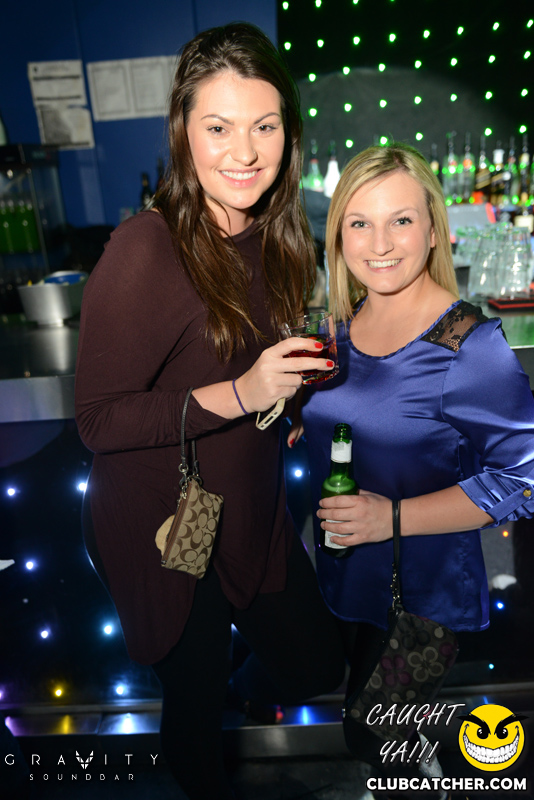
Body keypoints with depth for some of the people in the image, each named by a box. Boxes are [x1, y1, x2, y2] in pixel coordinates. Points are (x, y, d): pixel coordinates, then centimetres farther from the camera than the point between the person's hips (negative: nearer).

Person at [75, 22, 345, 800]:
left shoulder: (267, 235, 0)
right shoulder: (145, 251, -24)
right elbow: (98, 420, -22)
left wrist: (292, 383, -2)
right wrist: (239, 394, -29)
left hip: (254, 515, 7)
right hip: (168, 536, -6)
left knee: (317, 663, 23)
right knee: (196, 693, 19)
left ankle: (240, 693, 59)